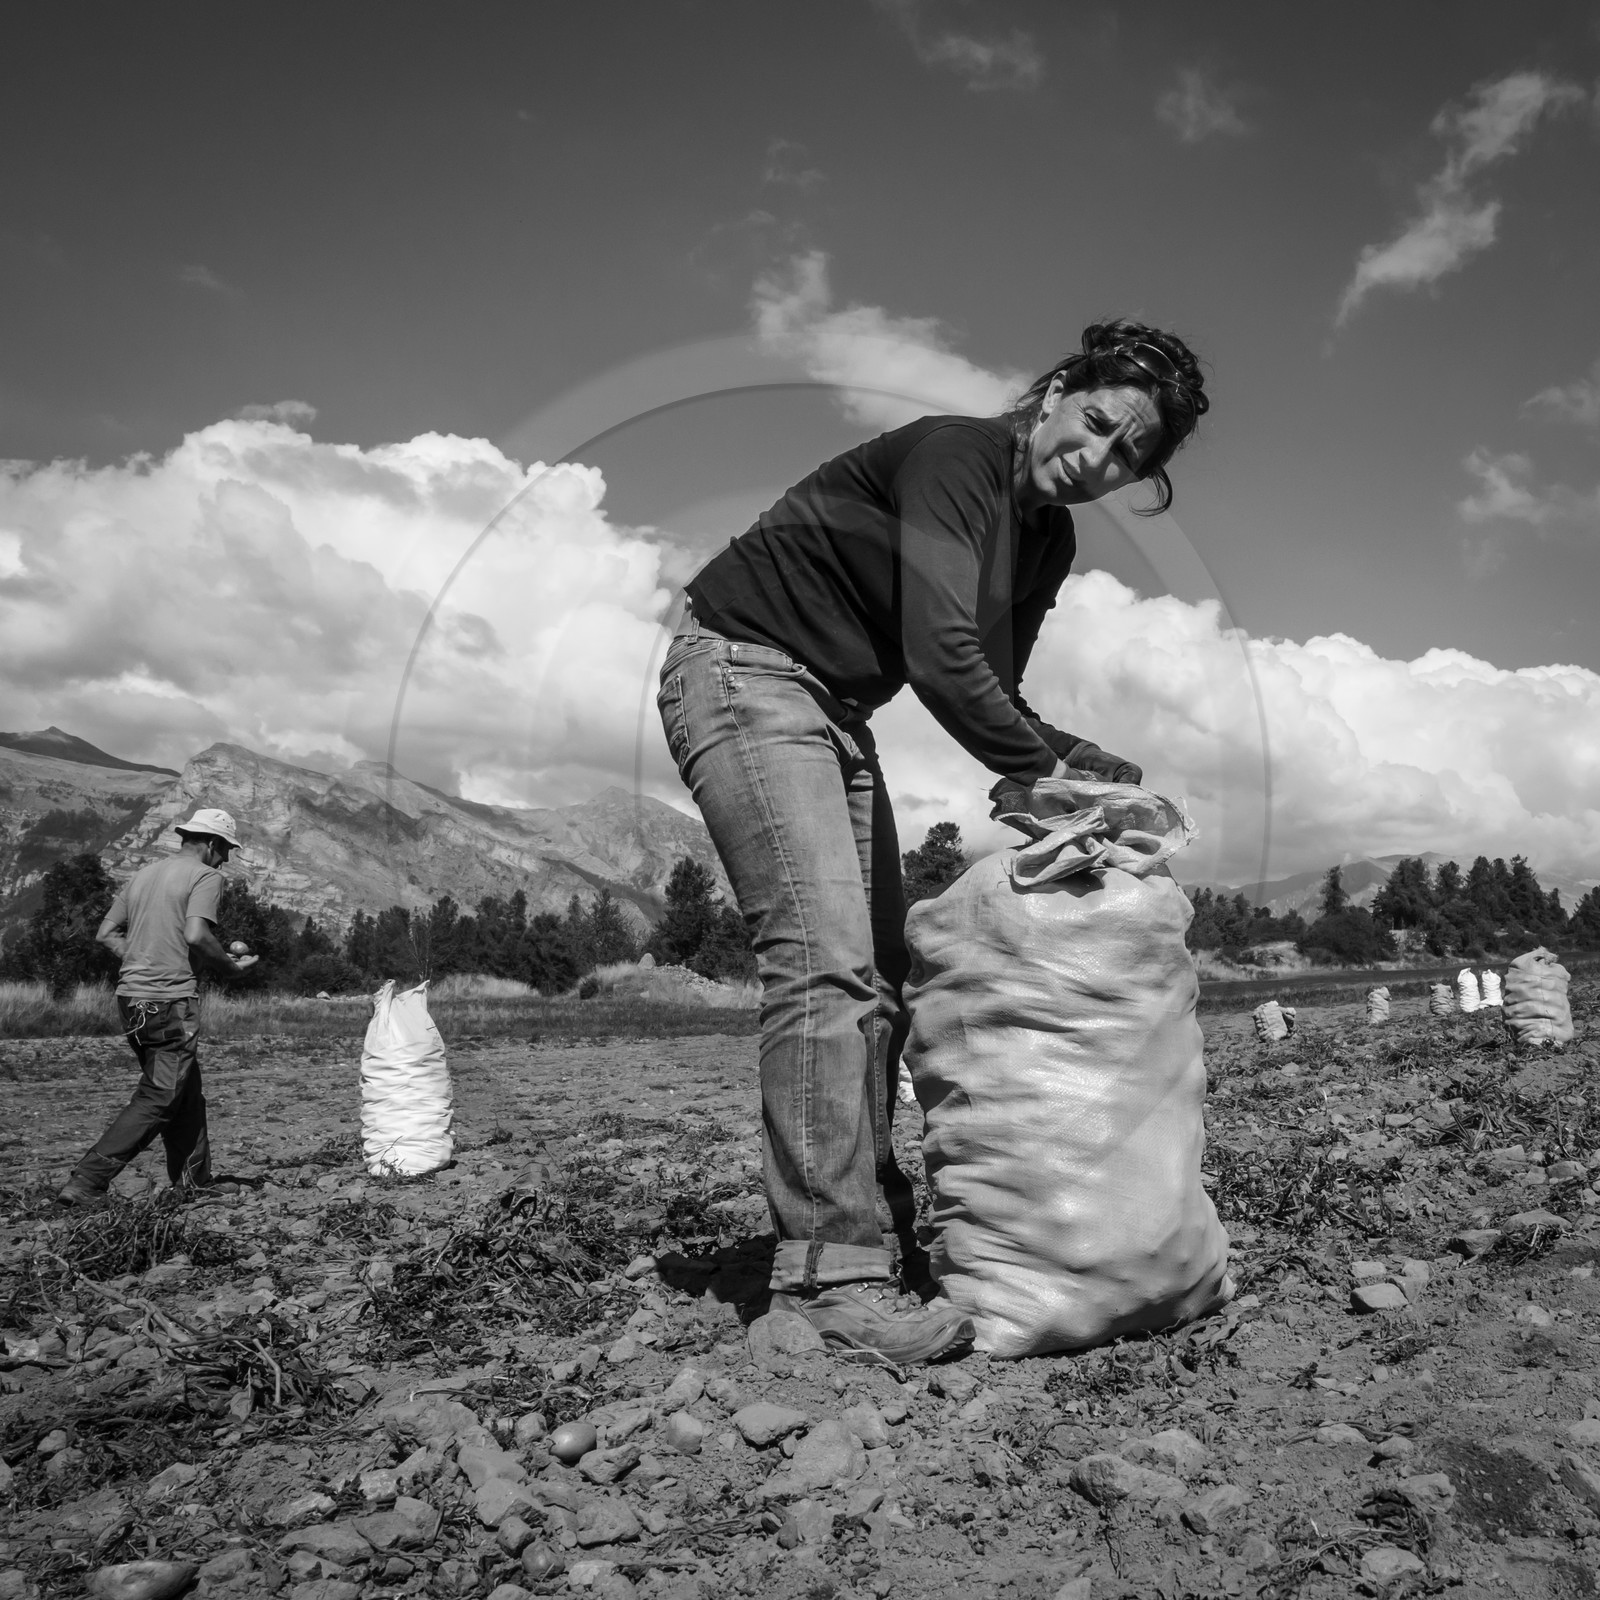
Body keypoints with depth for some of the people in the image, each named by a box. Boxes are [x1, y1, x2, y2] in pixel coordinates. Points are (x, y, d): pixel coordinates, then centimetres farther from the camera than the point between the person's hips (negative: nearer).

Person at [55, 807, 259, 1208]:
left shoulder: (143, 874, 18)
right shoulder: (206, 876, -5)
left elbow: (106, 932, 15)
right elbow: (196, 935, -20)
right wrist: (233, 965, -6)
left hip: (130, 995, 9)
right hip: (171, 1000, -9)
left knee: (186, 1092, 18)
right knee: (159, 1099, -3)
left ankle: (193, 1180, 25)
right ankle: (86, 1183, -6)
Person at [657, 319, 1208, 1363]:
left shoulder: (1049, 543, 10)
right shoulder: (954, 457, -18)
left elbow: (994, 689, 8)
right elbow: (941, 656, -27)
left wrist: (1072, 767, -7)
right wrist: (1047, 763, -19)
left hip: (839, 708, 9)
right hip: (741, 670, -9)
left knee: (878, 970, 4)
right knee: (825, 956, -20)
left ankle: (871, 1222, 13)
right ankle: (829, 1270, -17)